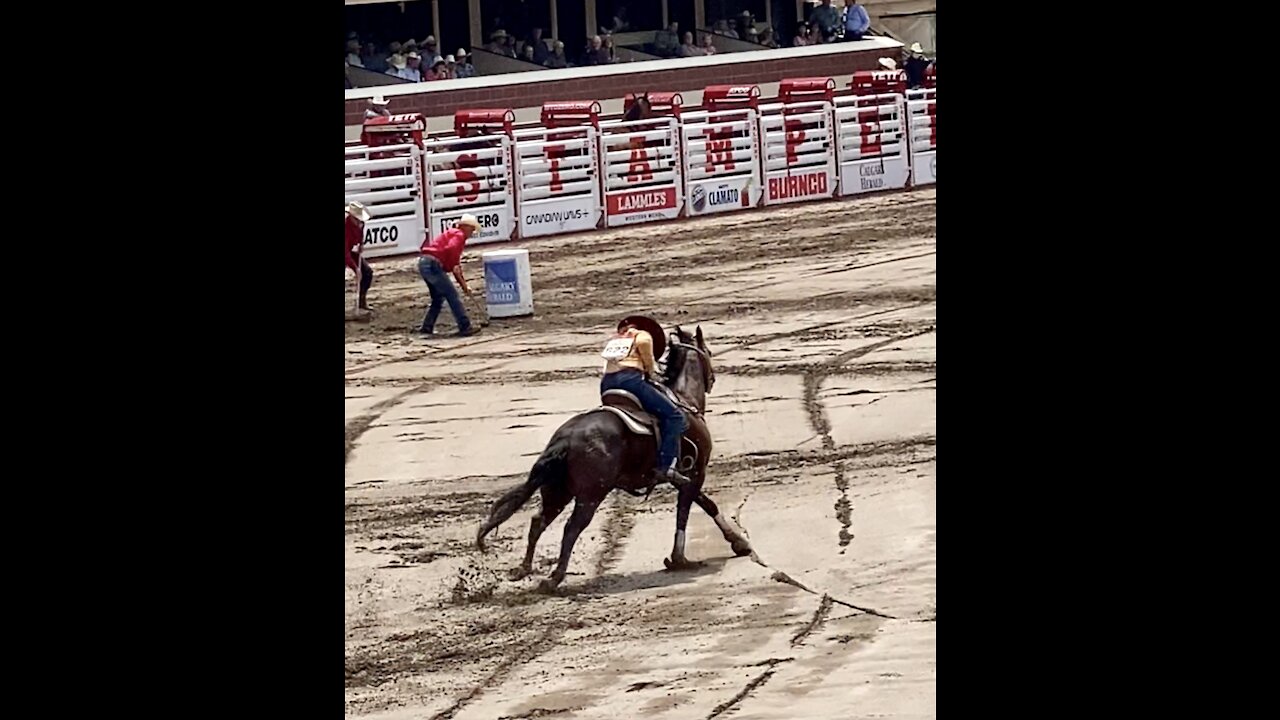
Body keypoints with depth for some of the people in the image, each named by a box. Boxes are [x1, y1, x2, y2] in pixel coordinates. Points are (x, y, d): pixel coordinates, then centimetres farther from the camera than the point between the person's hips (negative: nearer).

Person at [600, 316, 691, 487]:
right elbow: (643, 342, -8)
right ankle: (666, 466, -19)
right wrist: (650, 369, 7)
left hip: (606, 384, 6)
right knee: (673, 416, -4)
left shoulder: (613, 339, 34)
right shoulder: (643, 335, 15)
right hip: (630, 379, -6)